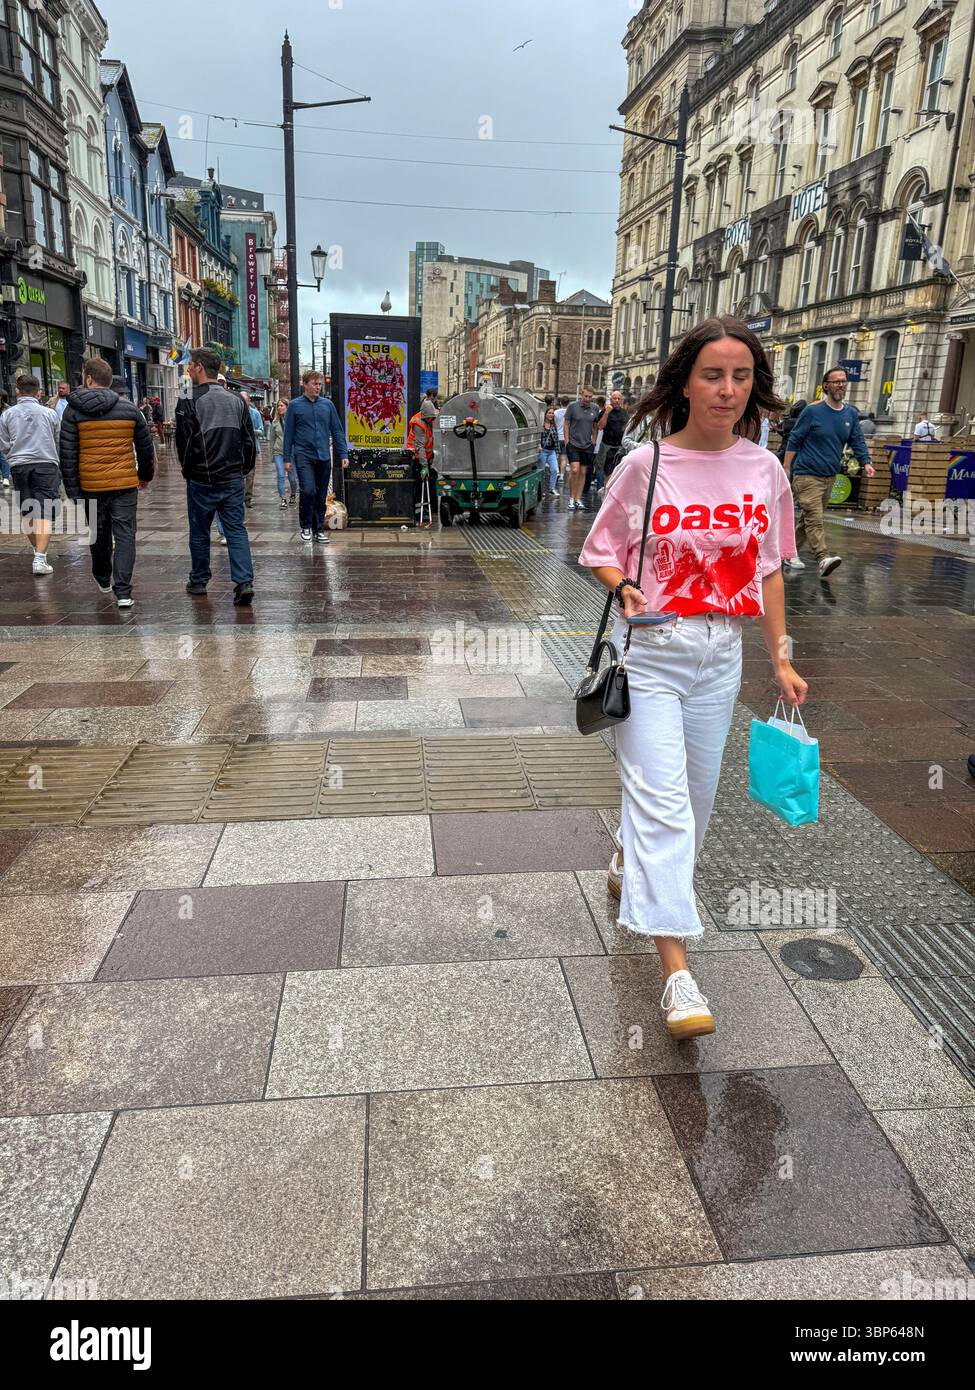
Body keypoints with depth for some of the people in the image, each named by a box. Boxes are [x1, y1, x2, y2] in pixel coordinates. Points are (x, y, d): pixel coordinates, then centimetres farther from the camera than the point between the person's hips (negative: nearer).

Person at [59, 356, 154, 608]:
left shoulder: (73, 412, -3)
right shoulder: (130, 410, 2)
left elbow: (67, 456, -5)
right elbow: (146, 448, 9)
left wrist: (73, 491, 0)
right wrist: (145, 476, 25)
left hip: (91, 486, 0)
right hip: (125, 485, 0)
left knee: (99, 533, 18)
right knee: (125, 536, 1)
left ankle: (103, 579, 39)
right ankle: (123, 592, -8)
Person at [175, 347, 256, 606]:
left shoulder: (189, 402, -10)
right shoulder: (236, 400, 6)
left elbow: (184, 443, -10)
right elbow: (249, 441, 8)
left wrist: (188, 471, 7)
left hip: (202, 481, -3)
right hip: (233, 479, 3)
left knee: (199, 532, 11)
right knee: (236, 529, 3)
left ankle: (199, 581, 23)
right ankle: (244, 582, -10)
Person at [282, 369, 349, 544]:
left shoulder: (327, 405, 8)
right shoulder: (295, 405, 1)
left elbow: (337, 431, 10)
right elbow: (289, 433, 3)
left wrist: (343, 454, 2)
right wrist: (287, 457, 0)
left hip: (324, 457, 3)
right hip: (304, 455, -3)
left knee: (321, 495, 7)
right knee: (308, 490, -17)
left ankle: (319, 528, 19)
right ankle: (306, 526, 1)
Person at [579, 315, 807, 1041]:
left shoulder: (765, 470, 2)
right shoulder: (646, 465, -8)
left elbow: (769, 570, 10)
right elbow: (601, 551, 2)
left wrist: (781, 657, 9)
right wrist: (625, 589, -19)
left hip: (721, 655, 4)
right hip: (649, 652, -4)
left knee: (695, 793, 15)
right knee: (662, 798, -9)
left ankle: (635, 865, 46)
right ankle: (678, 970, -6)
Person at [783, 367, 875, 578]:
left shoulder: (851, 414, 10)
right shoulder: (812, 411, -6)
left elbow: (858, 442, 13)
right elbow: (794, 440, -2)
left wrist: (866, 462, -4)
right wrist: (786, 469, -4)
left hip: (829, 476, 6)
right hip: (807, 475, -6)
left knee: (809, 517, 13)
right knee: (814, 518, -15)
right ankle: (823, 559, -24)